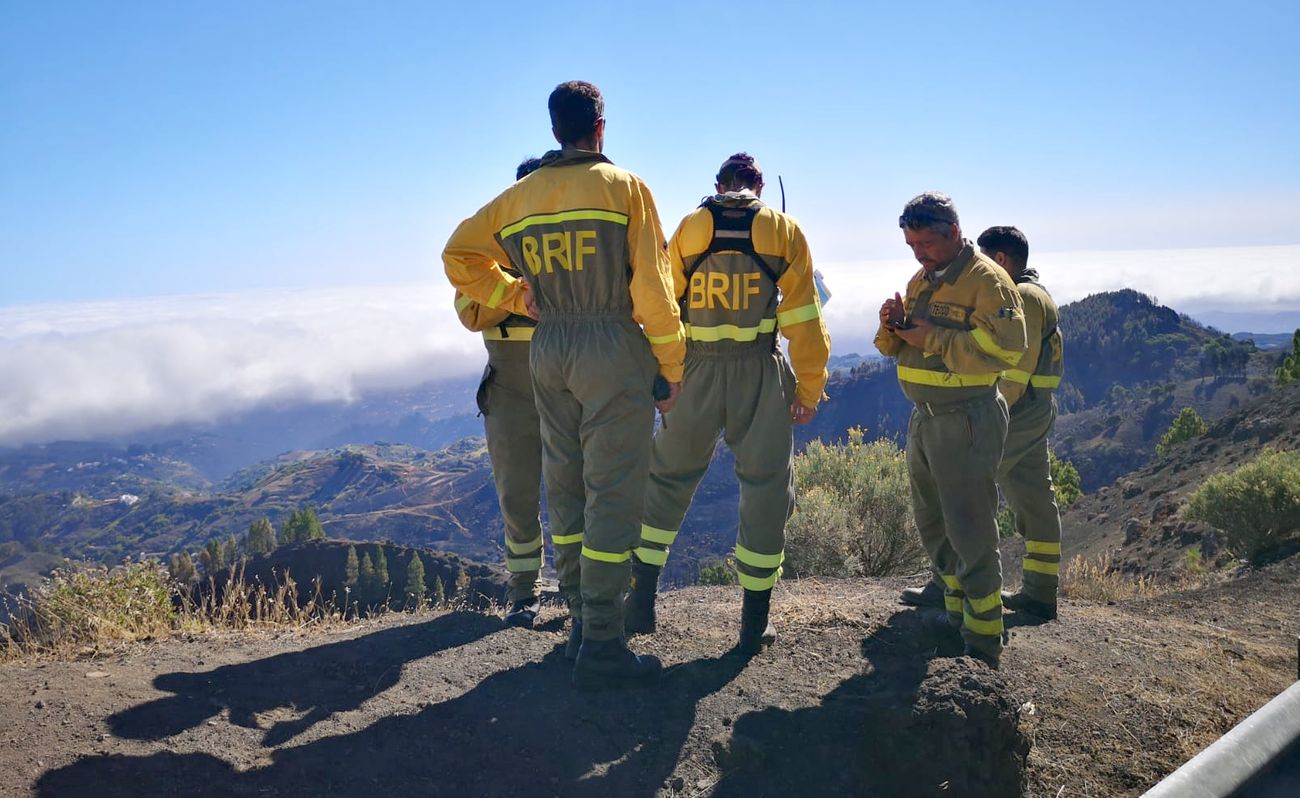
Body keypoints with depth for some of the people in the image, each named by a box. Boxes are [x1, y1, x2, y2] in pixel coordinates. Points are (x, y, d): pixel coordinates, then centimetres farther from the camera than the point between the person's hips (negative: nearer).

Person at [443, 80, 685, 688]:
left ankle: (581, 624, 24)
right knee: (613, 495, -2)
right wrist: (672, 368, -3)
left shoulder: (518, 197, 7)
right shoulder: (623, 186, -6)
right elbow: (652, 286, -10)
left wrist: (515, 297, 13)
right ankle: (601, 648, -1)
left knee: (565, 489, 14)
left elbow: (459, 256, 14)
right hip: (614, 347, -5)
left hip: (547, 348, 5)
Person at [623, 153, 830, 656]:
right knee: (765, 489, 8)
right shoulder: (783, 231, 5)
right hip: (760, 373, -1)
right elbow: (803, 317, 1)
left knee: (667, 478, 16)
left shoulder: (688, 228, 7)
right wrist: (809, 388, 5)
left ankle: (642, 596, 15)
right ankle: (755, 622, 11)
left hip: (696, 370, 1)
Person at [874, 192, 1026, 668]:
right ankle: (955, 613, 33)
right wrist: (893, 326, -4)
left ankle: (983, 643, 4)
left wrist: (934, 338, -23)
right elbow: (896, 348, 18)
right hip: (924, 416, 9)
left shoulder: (986, 280, -12)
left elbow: (1006, 348, -25)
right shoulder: (921, 281, 14)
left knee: (970, 531, -6)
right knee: (931, 522, 17)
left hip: (968, 420, -9)